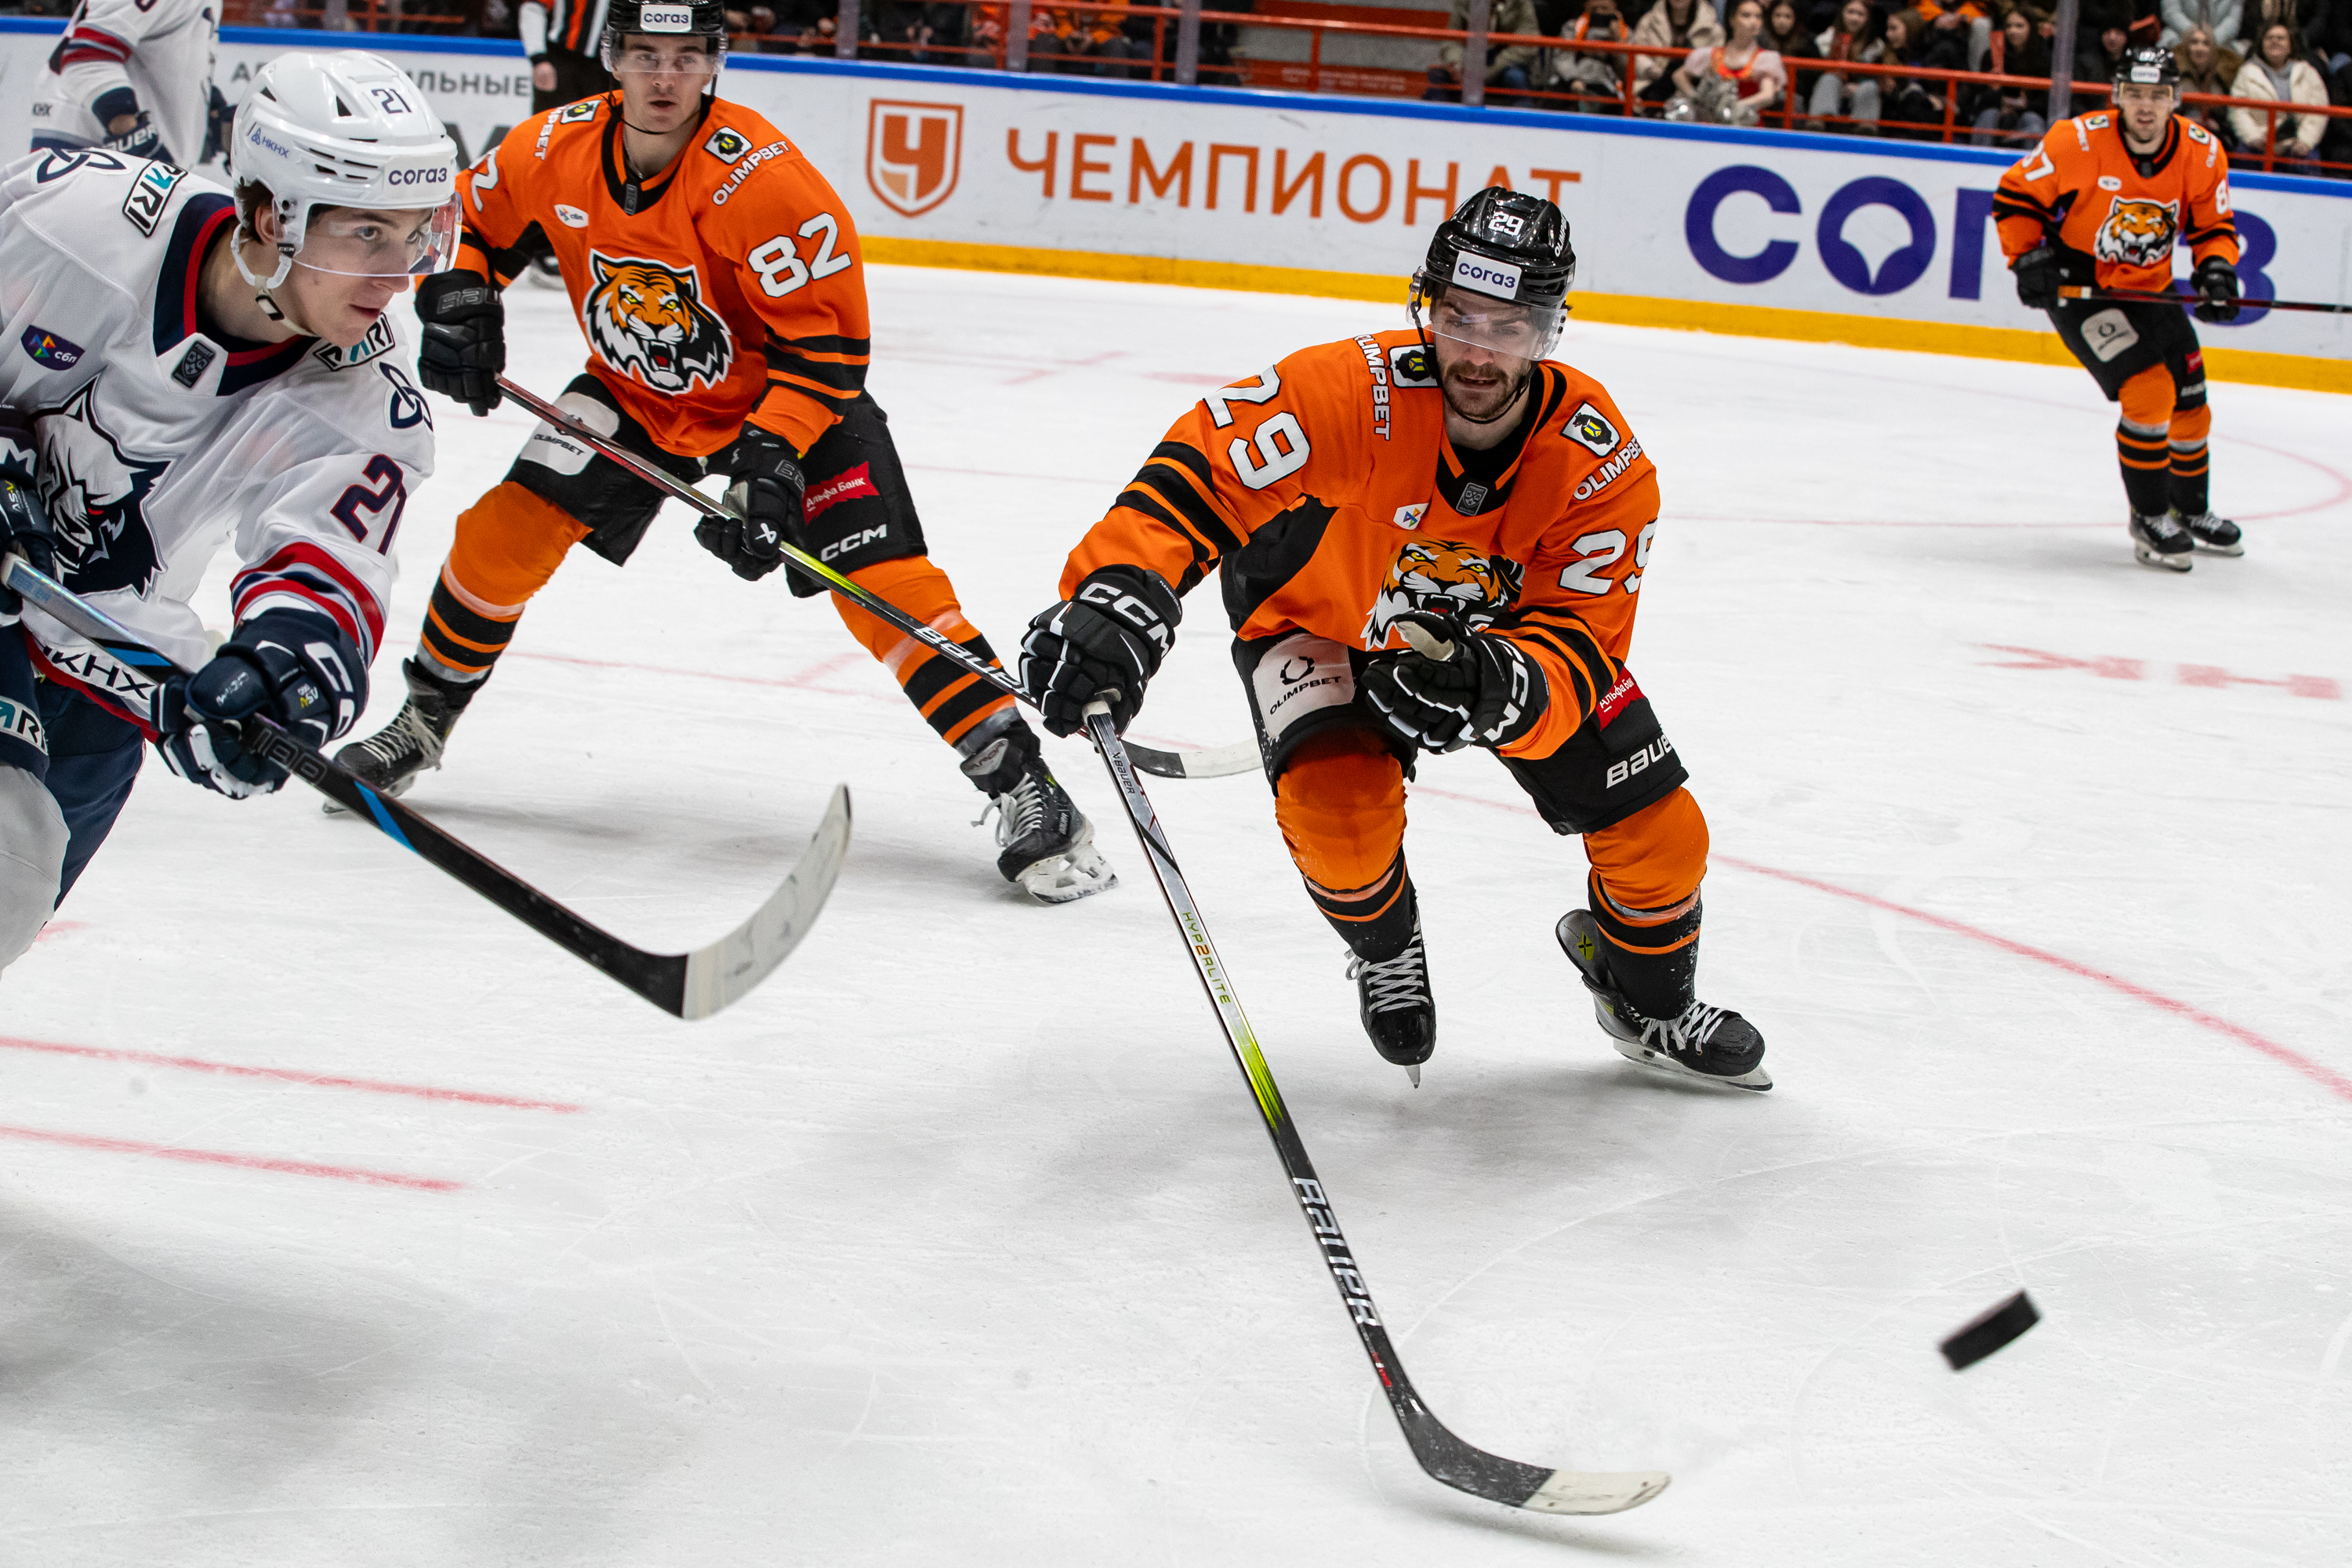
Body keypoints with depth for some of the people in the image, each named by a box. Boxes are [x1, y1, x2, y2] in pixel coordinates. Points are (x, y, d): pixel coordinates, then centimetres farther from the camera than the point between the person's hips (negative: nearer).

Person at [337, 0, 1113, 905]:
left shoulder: (760, 177, -30)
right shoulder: (555, 149, -14)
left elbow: (827, 337, -26)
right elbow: (466, 220, 6)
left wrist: (773, 455, -34)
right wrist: (458, 304, -12)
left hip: (788, 399, -5)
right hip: (634, 393, 5)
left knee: (881, 583, -20)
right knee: (507, 530, -5)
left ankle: (1020, 787, -19)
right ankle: (422, 724, 19)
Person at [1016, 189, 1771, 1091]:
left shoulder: (1603, 465, -28)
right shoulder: (1351, 393, -37)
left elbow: (1577, 638, -29)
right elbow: (1202, 467, -36)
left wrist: (1502, 688, -52)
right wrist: (1117, 598, -51)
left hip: (1508, 628, 2)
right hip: (1322, 614, -2)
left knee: (1660, 836, -4)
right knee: (1335, 801, -29)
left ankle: (1649, 1002, 32)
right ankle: (1385, 952, 8)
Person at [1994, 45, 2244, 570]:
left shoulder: (2203, 153, -10)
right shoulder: (2078, 141, -22)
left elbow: (2213, 225, 3)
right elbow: (2015, 195, -9)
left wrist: (2216, 268, -16)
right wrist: (2028, 259, -19)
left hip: (2150, 290, 6)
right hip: (2077, 286, -6)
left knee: (2188, 401, 14)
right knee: (2150, 393, -20)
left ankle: (2190, 511, 38)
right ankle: (2148, 519, -5)